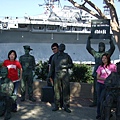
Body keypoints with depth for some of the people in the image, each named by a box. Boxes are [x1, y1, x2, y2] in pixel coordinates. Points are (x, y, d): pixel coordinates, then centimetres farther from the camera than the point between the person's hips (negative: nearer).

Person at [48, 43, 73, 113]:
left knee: (66, 91, -2)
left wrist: (64, 66, -8)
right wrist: (50, 75, 13)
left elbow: (71, 65, 8)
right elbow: (52, 67, 17)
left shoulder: (67, 56, 8)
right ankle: (57, 106, 10)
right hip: (57, 75, 2)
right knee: (57, 91, 1)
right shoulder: (54, 57, 13)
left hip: (65, 75, -1)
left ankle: (66, 106, 3)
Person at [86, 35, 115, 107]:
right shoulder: (95, 53, 13)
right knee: (96, 88, 9)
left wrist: (111, 40, -9)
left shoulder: (107, 53, 5)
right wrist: (89, 40, 13)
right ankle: (95, 102, 17)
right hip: (96, 74, 3)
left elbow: (113, 48, -9)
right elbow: (88, 48, 14)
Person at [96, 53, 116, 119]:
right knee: (99, 99, 5)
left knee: (102, 99, -7)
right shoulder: (100, 67, 4)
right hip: (99, 84, 3)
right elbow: (98, 77, 2)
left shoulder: (113, 66, -3)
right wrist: (105, 79, -14)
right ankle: (98, 113, 17)